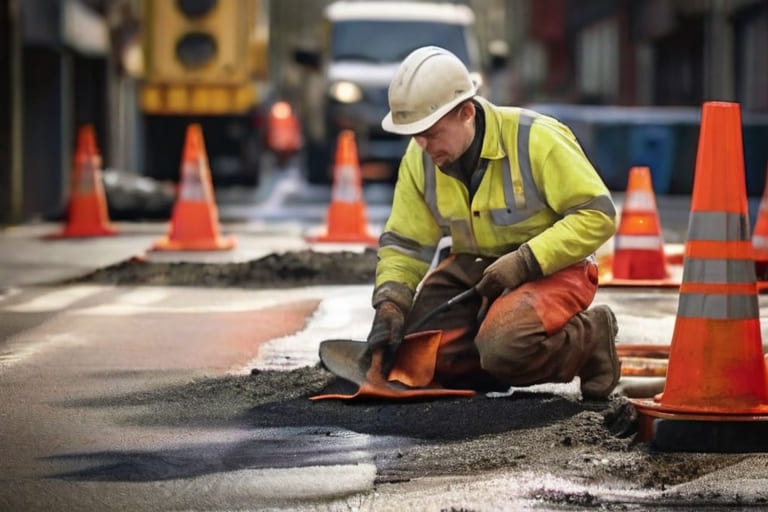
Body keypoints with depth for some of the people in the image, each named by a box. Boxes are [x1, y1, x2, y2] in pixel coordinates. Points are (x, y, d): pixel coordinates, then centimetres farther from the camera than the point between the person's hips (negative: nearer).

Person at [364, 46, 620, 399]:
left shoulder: (536, 140, -22)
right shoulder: (419, 159, -5)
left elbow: (597, 215, -20)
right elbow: (405, 243, 2)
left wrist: (525, 262, -27)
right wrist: (389, 305, -16)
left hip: (551, 268, -6)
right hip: (472, 269, 6)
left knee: (503, 349, -33)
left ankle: (591, 338, -4)